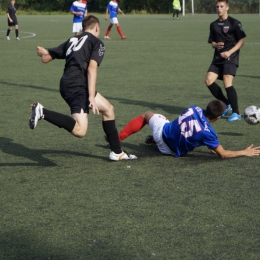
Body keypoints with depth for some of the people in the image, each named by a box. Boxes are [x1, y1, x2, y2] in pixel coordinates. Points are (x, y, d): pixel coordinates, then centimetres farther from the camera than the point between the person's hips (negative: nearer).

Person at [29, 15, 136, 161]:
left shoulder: (72, 41, 23)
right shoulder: (97, 43, 4)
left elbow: (46, 59, 25)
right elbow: (92, 68, -12)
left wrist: (43, 53, 50)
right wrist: (92, 97, -18)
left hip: (67, 84, 9)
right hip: (77, 87, -9)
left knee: (108, 109, 21)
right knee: (80, 131, -22)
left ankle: (117, 152, 25)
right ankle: (42, 112, -23)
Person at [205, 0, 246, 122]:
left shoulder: (234, 23, -4)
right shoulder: (214, 25, 12)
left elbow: (241, 41, -5)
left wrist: (229, 52, -17)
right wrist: (216, 45, -8)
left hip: (231, 58, -6)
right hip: (218, 57, 6)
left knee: (227, 83, -20)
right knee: (209, 80, -10)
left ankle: (236, 113, -7)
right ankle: (226, 104, 10)